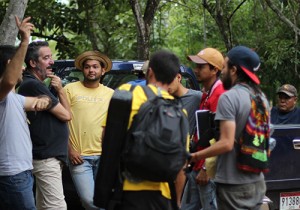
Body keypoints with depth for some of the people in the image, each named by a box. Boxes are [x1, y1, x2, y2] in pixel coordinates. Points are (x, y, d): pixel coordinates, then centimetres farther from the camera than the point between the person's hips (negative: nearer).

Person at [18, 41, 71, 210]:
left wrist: (59, 90, 3)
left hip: (47, 156, 11)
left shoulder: (33, 84, 18)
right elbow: (66, 115, -13)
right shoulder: (33, 85, -15)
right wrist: (60, 90, 2)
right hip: (46, 158, -11)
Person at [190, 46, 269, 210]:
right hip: (257, 182, 8)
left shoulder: (229, 98, -16)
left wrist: (194, 156, -14)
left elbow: (226, 143, -22)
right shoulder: (261, 97, 10)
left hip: (233, 184, -8)